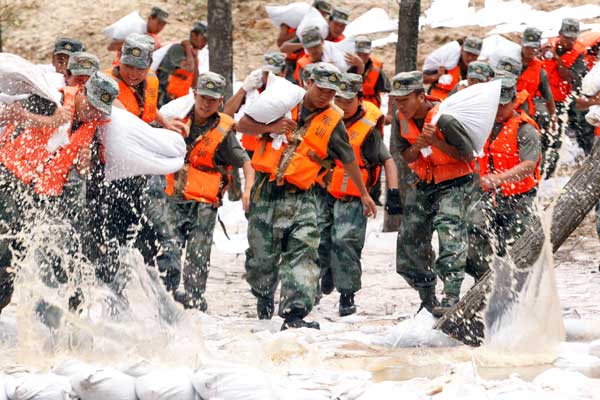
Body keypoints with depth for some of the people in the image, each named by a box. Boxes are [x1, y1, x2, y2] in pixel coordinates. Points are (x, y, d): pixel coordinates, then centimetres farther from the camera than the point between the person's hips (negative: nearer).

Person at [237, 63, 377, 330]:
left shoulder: (332, 122, 3)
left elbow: (348, 159, 16)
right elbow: (243, 124, 5)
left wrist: (364, 194, 24)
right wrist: (269, 128, -13)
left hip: (299, 196, -1)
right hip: (266, 191, 1)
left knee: (302, 253, -17)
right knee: (261, 256, 9)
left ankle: (294, 314, -22)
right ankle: (264, 298, 39)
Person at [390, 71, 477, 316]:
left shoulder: (443, 119, -24)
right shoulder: (401, 119, -5)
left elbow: (467, 154, -17)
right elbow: (406, 157, 1)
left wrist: (435, 142, -29)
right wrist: (417, 147, -22)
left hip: (454, 183, -7)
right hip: (421, 183, 7)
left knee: (448, 226, -28)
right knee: (410, 241, 6)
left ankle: (452, 297, -33)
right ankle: (428, 298, 24)